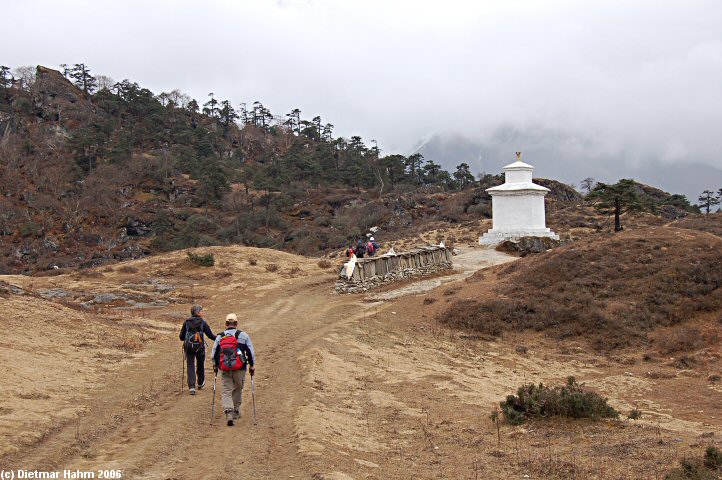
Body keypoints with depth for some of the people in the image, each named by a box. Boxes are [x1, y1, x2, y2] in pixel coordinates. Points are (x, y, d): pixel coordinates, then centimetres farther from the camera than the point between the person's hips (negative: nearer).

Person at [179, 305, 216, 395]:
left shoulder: (186, 322, 4)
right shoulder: (202, 322, -3)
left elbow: (181, 337, 7)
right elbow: (210, 335, -3)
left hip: (188, 346, 1)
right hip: (199, 346, -1)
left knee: (190, 366, 2)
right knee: (200, 365, 19)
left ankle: (191, 387, -9)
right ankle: (200, 383, 34)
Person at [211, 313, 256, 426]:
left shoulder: (219, 337, 6)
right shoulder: (243, 335, 1)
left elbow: (213, 354, 12)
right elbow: (251, 352, 2)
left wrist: (215, 366, 27)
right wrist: (252, 366, 11)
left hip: (225, 369, 0)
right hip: (239, 368, 0)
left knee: (226, 391, 2)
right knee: (238, 389, 19)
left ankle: (228, 413, -17)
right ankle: (236, 411, 29)